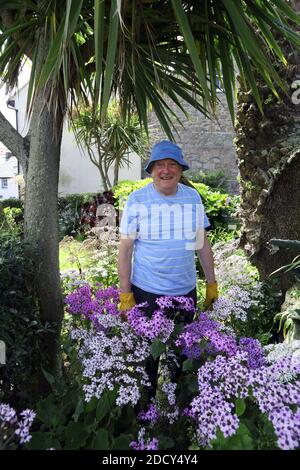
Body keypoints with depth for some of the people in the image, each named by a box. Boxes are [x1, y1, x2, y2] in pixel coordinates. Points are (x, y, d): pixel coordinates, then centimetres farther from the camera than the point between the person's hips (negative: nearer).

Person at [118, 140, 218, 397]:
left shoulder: (193, 197, 0)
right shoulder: (137, 200, -9)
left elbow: (203, 243, 7)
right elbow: (125, 250, -8)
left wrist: (212, 283, 7)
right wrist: (125, 295, -9)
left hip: (186, 291, 3)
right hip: (146, 292, -3)